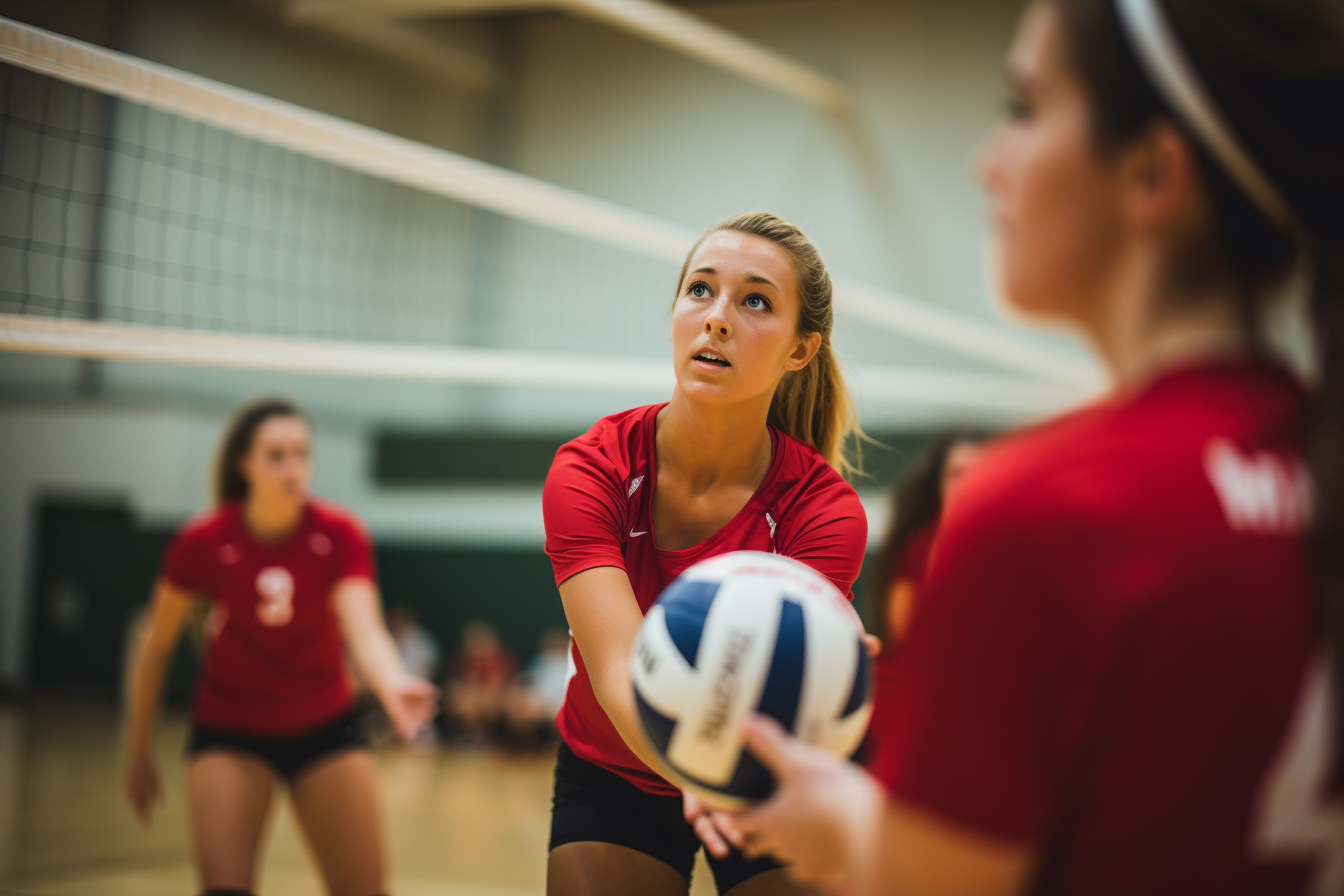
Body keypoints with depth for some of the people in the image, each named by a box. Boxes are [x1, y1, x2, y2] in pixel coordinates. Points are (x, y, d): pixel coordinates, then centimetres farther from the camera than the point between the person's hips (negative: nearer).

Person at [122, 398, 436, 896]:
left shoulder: (339, 535, -15)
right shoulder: (202, 543, -16)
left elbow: (364, 631, -30)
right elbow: (155, 647, -3)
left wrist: (394, 685, -52)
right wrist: (139, 751, 3)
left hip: (325, 728, 1)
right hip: (229, 733, -1)